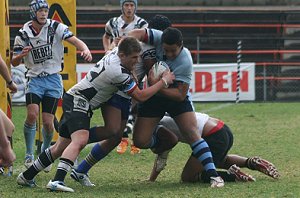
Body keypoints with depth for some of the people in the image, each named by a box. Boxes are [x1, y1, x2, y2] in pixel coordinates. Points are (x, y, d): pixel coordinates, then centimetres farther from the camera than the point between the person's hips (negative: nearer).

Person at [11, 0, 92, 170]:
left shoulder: (56, 27, -5)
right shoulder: (23, 34, 1)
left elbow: (74, 40, -15)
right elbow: (14, 62, 5)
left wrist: (85, 49, -37)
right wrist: (22, 54, -18)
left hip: (53, 79, -1)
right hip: (35, 79, 1)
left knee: (48, 121, -3)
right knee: (32, 114, -20)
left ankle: (45, 154, 22)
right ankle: (29, 154, -4)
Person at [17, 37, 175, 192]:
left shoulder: (116, 51, 4)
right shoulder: (118, 72, -21)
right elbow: (140, 96, -13)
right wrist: (164, 81, -5)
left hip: (73, 99, 10)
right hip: (79, 101, -10)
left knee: (60, 147, 14)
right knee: (80, 141, -29)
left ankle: (27, 176, 21)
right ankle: (57, 180, -44)